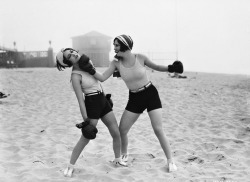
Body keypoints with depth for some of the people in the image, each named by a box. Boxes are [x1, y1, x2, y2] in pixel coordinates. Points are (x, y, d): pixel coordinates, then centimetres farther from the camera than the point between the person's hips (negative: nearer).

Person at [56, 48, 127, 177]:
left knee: (116, 133, 10)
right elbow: (80, 100, -18)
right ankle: (70, 166, 11)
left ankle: (118, 159, 30)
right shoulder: (75, 76, -17)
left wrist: (105, 95, 25)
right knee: (85, 139, -4)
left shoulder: (87, 61, 3)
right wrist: (86, 120, -19)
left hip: (103, 101, 7)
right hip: (91, 104, -7)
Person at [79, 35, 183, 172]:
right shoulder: (116, 63, -7)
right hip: (134, 98, 3)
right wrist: (90, 70, -26)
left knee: (158, 130, -9)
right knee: (122, 130, 3)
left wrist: (170, 68, -12)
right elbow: (102, 78, -11)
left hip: (151, 94, -3)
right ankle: (124, 155, 32)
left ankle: (170, 161, 7)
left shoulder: (140, 58, -14)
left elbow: (156, 67, 3)